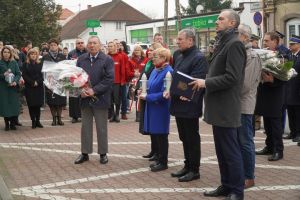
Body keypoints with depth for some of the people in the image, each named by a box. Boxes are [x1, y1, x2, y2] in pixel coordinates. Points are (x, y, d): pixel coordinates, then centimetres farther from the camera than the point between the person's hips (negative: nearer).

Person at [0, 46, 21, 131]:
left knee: (14, 105, -1)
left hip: (13, 87, 1)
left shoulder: (14, 63, 6)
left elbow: (19, 74, 2)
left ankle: (13, 124, 10)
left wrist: (15, 81, -14)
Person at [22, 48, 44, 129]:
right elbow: (24, 75, -2)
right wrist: (32, 82, -11)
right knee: (31, 105, -1)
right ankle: (33, 121, 5)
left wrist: (37, 82, -12)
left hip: (39, 87, 1)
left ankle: (37, 121, 8)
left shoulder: (40, 64, 8)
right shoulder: (26, 64, 4)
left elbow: (42, 74, 3)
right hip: (29, 87, -1)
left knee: (38, 104, 1)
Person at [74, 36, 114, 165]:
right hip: (85, 99, 3)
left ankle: (103, 153, 18)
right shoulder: (81, 59, 8)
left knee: (102, 128, 6)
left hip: (100, 99, -3)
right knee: (85, 127, 10)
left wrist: (94, 90, -18)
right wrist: (81, 91, -11)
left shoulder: (107, 60, -4)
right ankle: (85, 153, 20)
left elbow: (109, 79, -12)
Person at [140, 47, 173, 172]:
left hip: (161, 109, -8)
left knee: (161, 135, 2)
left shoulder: (168, 72, -17)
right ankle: (159, 159, 27)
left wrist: (147, 97, -17)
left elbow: (164, 94, -20)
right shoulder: (155, 70, 9)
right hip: (152, 107, 8)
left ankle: (163, 162, 15)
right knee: (154, 134, 14)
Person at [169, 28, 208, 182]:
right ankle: (187, 166, 28)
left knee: (192, 138, 2)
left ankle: (194, 170, 12)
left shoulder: (199, 58, -14)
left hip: (189, 105, -8)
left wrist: (188, 95, -27)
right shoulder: (178, 55, 13)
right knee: (184, 137, 16)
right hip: (178, 104, 8)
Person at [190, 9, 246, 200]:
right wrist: (204, 82, 6)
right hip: (218, 107, 10)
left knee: (231, 151, -1)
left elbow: (231, 77, -22)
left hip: (226, 108, -10)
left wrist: (206, 83, -15)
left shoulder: (234, 44, -14)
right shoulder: (223, 43, 16)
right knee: (221, 151, 16)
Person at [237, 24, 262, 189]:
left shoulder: (252, 56, -12)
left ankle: (249, 177, 11)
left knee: (245, 142, 1)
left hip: (243, 105, -8)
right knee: (236, 141, 14)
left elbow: (245, 85, -18)